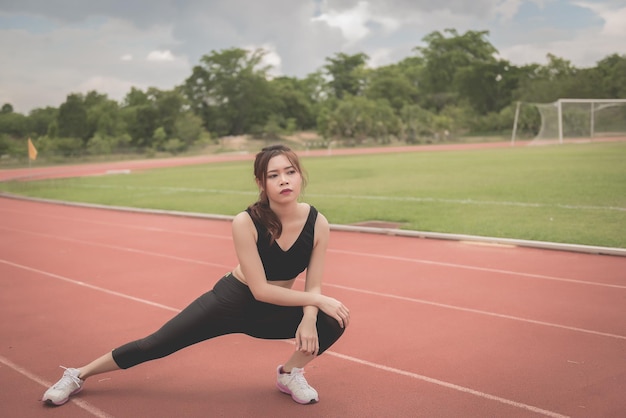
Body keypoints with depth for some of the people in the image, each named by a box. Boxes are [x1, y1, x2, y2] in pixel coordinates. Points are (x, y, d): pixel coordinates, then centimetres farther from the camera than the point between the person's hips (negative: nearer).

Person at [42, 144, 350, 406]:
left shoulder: (318, 224, -19)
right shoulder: (246, 222, -29)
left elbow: (313, 285, -10)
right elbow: (260, 290, -28)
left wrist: (309, 318, -29)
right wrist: (318, 300, -26)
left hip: (273, 311, 3)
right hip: (233, 300, -3)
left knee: (333, 321, -21)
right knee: (155, 345, 0)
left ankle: (289, 374, 5)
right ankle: (78, 375, 22)